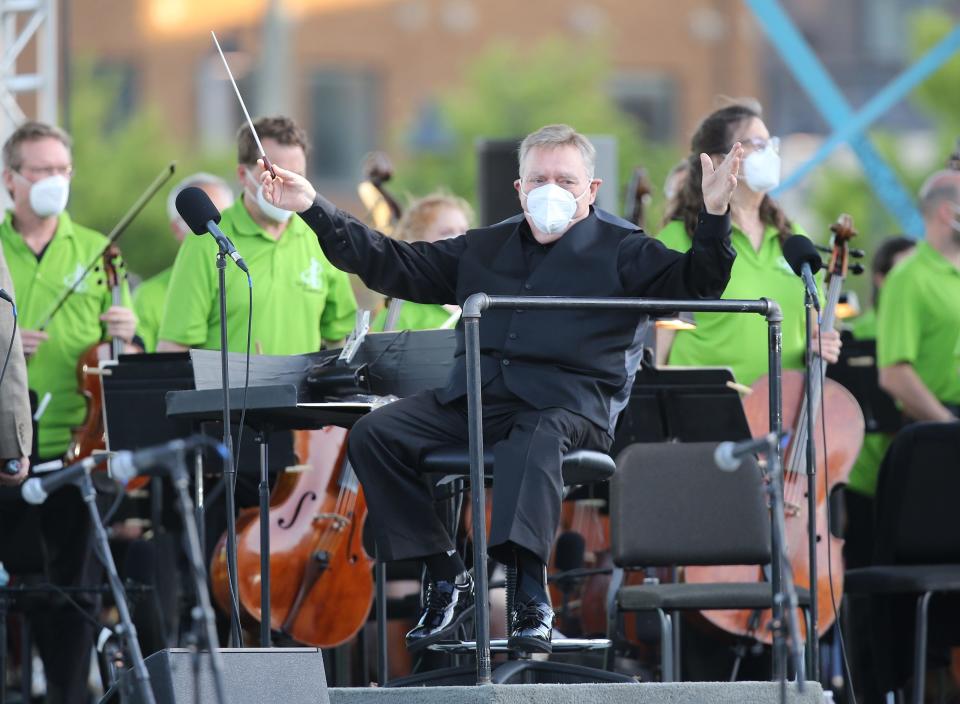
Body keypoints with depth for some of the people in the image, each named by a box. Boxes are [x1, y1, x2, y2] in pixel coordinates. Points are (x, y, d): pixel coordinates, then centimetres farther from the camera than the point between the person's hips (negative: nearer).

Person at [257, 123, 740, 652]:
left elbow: (693, 286, -3)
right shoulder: (485, 248, 24)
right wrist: (315, 210, 20)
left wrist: (713, 217, -21)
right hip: (475, 399, 5)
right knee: (373, 433, -15)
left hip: (568, 403, -5)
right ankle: (446, 578, -10)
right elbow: (396, 265, 26)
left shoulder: (621, 250, 11)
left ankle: (532, 595, -46)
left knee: (535, 439, -41)